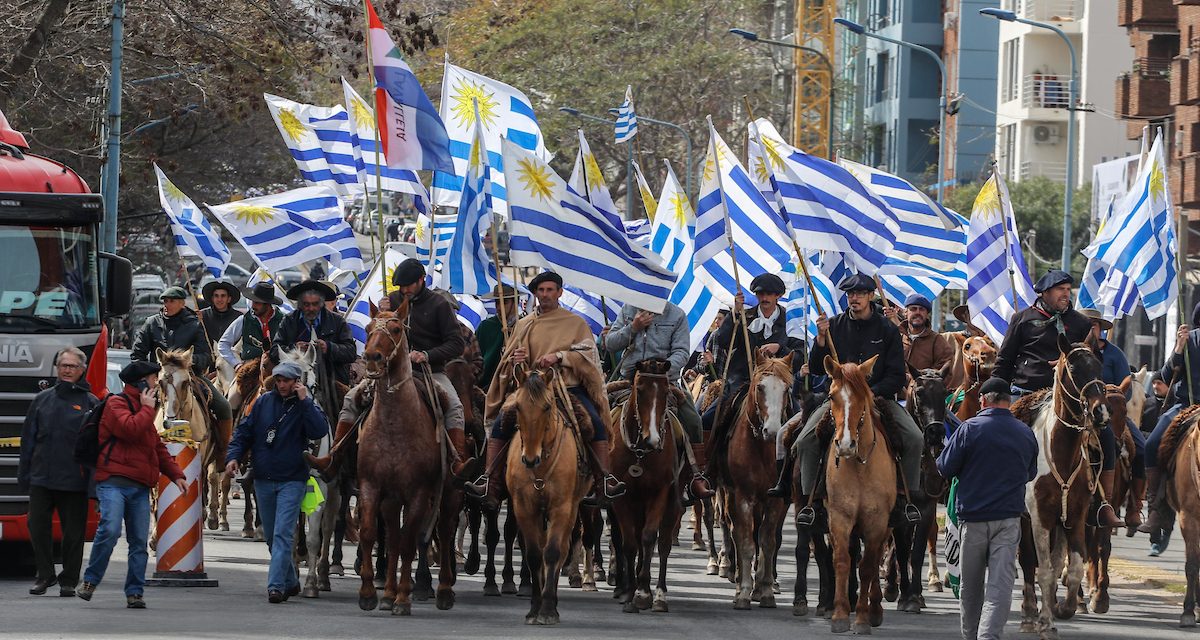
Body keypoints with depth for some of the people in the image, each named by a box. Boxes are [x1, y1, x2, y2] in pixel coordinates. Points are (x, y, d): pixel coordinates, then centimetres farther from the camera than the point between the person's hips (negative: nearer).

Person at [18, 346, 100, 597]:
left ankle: (69, 580, 13)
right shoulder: (42, 400, 11)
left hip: (74, 481, -2)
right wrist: (23, 475, 6)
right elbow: (28, 438, 12)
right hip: (42, 478, 2)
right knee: (38, 526, -3)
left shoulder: (90, 404, 3)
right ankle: (45, 575, 10)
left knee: (73, 531, 3)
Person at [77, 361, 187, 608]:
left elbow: (158, 447, 30)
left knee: (139, 541, 2)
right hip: (114, 483, -8)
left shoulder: (143, 409, 26)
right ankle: (90, 581, -8)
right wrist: (147, 409, -5)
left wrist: (175, 474, 20)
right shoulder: (116, 403, -1)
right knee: (110, 530, -21)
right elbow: (130, 429, -20)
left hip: (140, 486, 8)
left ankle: (134, 592, 5)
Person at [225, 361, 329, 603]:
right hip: (263, 480, 5)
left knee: (282, 534, -14)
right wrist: (233, 456, -6)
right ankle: (290, 581, 28)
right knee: (271, 536, 13)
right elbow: (244, 431, 9)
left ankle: (276, 585, -18)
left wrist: (304, 401, -21)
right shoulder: (264, 402, 6)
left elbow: (320, 431, -20)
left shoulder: (305, 406, -3)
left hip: (292, 481, -5)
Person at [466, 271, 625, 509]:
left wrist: (559, 356, -20)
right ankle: (489, 482, -24)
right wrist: (514, 360, -3)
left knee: (596, 422, -28)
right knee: (501, 422, -23)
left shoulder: (576, 323, 11)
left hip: (569, 386, -2)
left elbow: (587, 353, -3)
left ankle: (604, 480, -24)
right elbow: (507, 361, 22)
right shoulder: (523, 325, 19)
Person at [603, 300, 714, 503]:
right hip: (630, 378, 2)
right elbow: (610, 345, 6)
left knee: (692, 419, -19)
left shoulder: (677, 316, 3)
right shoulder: (628, 311, 10)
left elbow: (681, 352, -5)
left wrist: (665, 368, -25)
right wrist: (633, 328, -10)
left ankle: (696, 477, -14)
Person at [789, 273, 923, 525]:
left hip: (879, 397, -1)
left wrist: (871, 392, -17)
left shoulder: (887, 330, 0)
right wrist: (821, 338, -13)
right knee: (805, 442, -18)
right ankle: (809, 501, -6)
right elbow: (816, 369, 2)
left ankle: (910, 499, -6)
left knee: (915, 439, -21)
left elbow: (897, 377, -1)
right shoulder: (835, 326, 4)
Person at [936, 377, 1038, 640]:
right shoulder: (1026, 433, 4)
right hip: (1009, 518, 1)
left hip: (973, 517, -1)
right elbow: (1031, 474, 17)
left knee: (970, 585, 13)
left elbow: (945, 468, -2)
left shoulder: (969, 429, -8)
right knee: (1001, 583, -5)